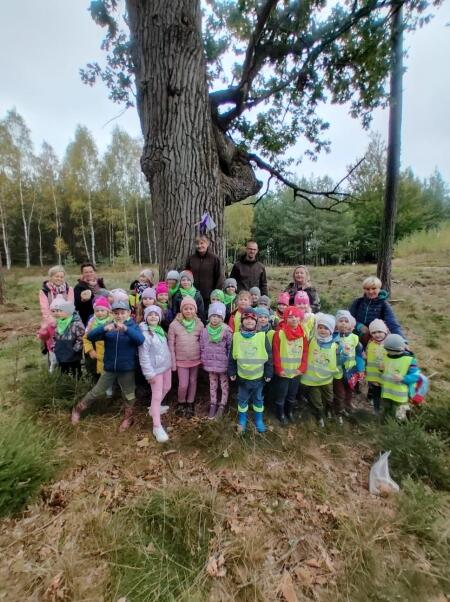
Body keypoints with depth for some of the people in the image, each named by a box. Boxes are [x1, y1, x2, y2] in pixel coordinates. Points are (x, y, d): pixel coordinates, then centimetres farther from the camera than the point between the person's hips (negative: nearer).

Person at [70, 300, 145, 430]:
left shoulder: (133, 327, -9)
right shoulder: (108, 327, -4)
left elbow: (140, 340, -28)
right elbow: (90, 336, -17)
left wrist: (126, 329, -43)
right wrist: (104, 328, -36)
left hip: (127, 368, -1)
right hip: (109, 367, 1)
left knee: (128, 394, 16)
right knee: (97, 391, 15)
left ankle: (128, 418, 39)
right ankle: (78, 409, 41)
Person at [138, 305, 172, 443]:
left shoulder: (160, 329, 5)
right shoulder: (144, 333, -19)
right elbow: (144, 355, -20)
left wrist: (170, 361, 16)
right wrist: (149, 373, -20)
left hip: (166, 364, 9)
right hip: (155, 368, -8)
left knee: (167, 387, 23)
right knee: (157, 396, -4)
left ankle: (153, 409, 45)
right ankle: (157, 427, 5)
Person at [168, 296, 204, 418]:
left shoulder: (200, 324, -5)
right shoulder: (174, 325, -11)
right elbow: (171, 344, -6)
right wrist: (173, 362, -5)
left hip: (196, 359, 2)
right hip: (181, 360, -2)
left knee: (193, 382, 14)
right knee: (183, 385, -2)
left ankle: (190, 405, 34)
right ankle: (181, 403, 28)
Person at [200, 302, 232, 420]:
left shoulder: (226, 330, -14)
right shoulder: (205, 330, -2)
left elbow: (230, 347, -10)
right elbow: (202, 347, 6)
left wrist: (230, 361, -9)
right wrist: (203, 359, 6)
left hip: (223, 363, -3)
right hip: (210, 363, 3)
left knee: (224, 384, 12)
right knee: (212, 384, 17)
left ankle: (222, 405, 28)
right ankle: (213, 405, 32)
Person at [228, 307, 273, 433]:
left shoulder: (262, 336, -11)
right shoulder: (236, 336, -7)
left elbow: (269, 357, -4)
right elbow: (232, 357, 1)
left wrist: (269, 373, -2)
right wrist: (231, 372, 2)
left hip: (259, 376, 0)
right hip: (242, 376, 1)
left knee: (258, 399, 18)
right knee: (242, 399, 16)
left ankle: (259, 420, 39)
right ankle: (242, 420, 37)